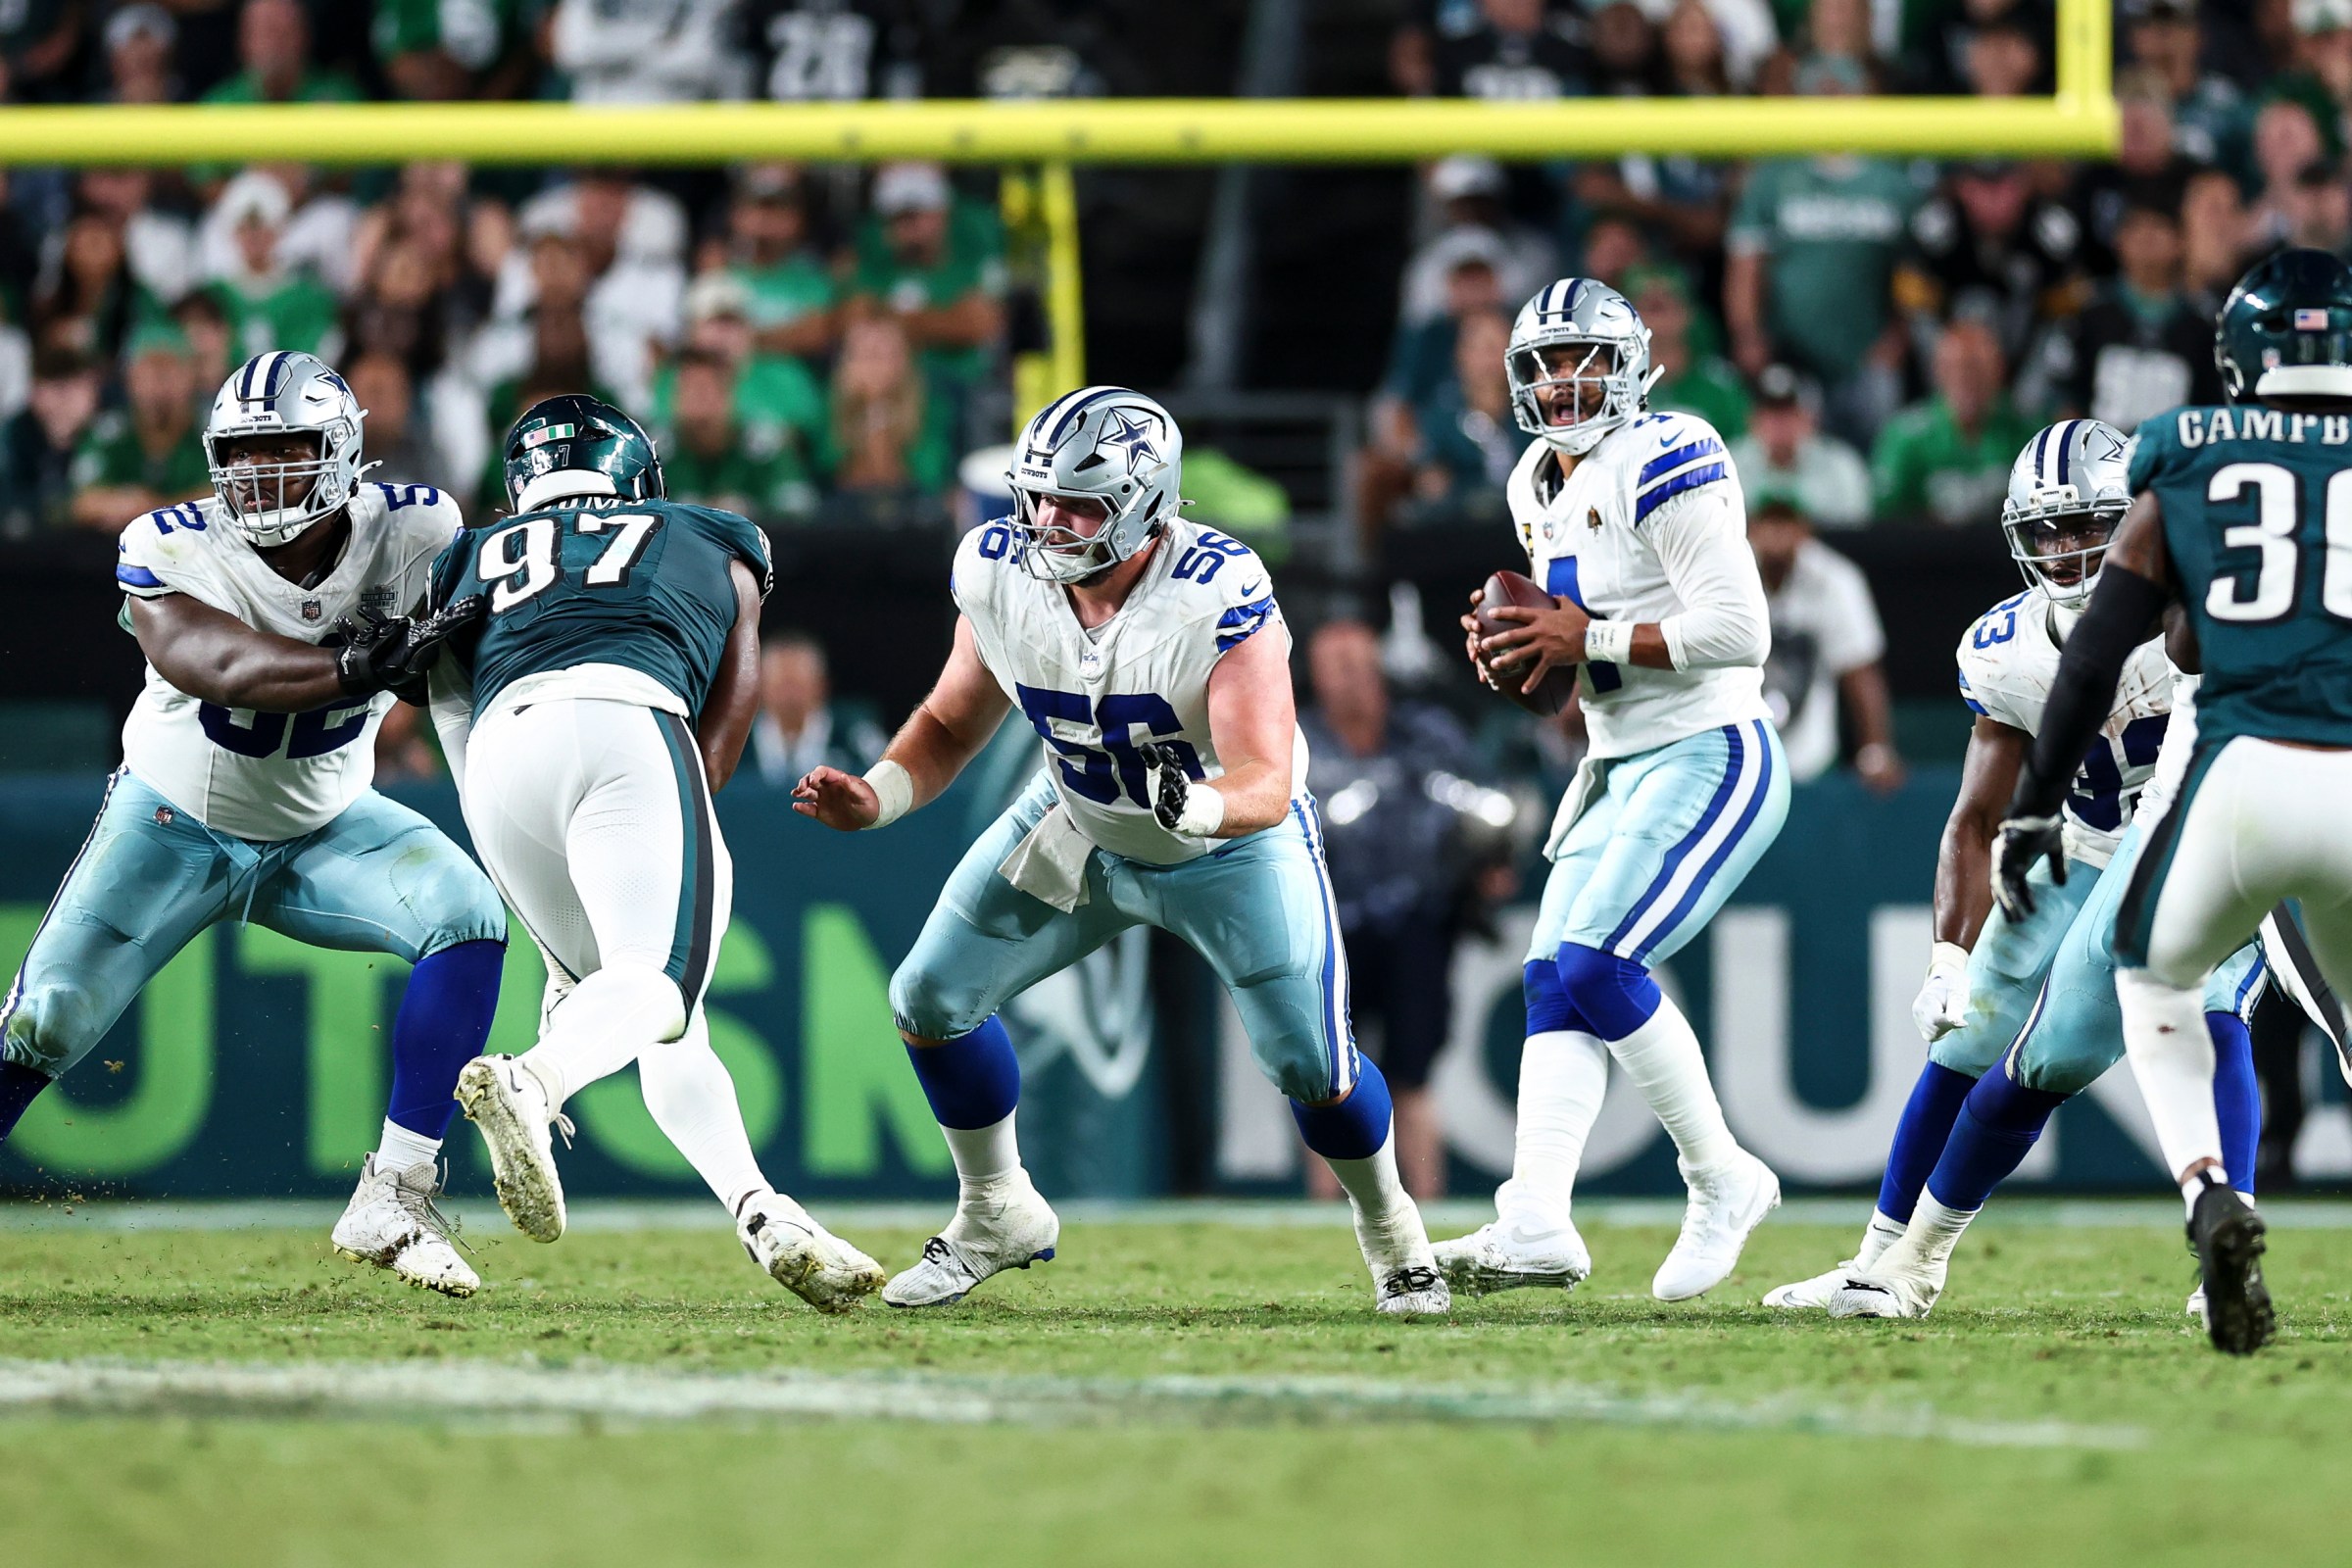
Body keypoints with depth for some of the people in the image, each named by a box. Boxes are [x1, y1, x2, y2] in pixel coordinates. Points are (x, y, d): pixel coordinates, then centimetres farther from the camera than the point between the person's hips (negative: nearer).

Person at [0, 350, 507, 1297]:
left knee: (468, 918, -23)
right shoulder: (170, 550, -26)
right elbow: (226, 668, -43)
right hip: (174, 821, -2)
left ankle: (392, 1198, -20)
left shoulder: (410, 530, -18)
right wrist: (354, 667, -59)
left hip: (322, 828, 2)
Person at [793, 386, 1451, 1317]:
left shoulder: (1216, 597, -36)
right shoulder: (1002, 577, -21)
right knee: (929, 1001, -3)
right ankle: (997, 1219, 20)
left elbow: (1265, 785, -38)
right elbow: (952, 724, -4)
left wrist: (1200, 807, -60)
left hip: (1232, 844, -4)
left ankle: (1390, 1233, 23)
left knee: (1312, 1068, -10)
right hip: (1079, 830, 4)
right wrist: (874, 800, -22)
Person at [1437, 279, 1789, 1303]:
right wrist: (1522, 650, 4)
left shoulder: (1665, 464, -15)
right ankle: (1536, 1222, -12)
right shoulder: (1541, 489, 14)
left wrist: (1590, 639, -19)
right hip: (1620, 767, 9)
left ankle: (1721, 1181, -4)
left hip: (1708, 758, -9)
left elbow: (1738, 631, -21)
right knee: (1554, 979, -4)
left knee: (1595, 961, -18)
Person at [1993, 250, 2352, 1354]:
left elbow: (2097, 652, 10)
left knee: (2156, 983, 26)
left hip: (2246, 770, -1)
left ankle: (2211, 1195, 1)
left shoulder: (2187, 469, 12)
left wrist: (2034, 808, 15)